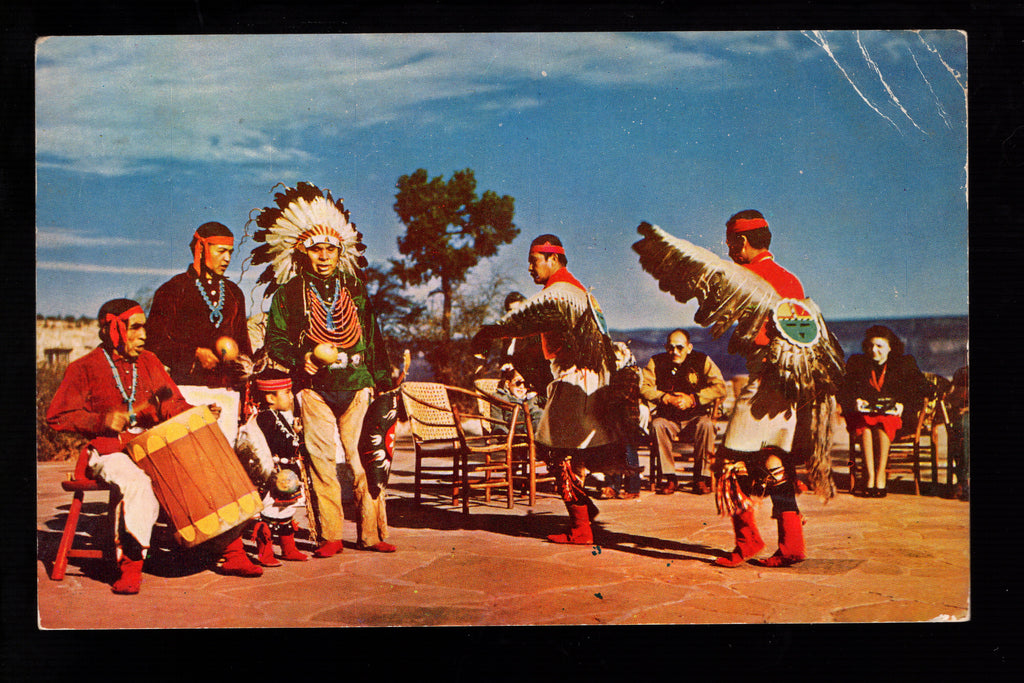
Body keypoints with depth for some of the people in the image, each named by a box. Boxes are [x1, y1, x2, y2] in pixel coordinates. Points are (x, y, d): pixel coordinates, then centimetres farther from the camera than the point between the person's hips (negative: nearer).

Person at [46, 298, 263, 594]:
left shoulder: (149, 362, 18)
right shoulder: (84, 369, 2)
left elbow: (172, 405, 17)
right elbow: (56, 416, -2)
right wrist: (101, 421, -17)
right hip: (110, 450, -5)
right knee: (138, 484, -37)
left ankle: (232, 553, -4)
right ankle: (130, 567, -28)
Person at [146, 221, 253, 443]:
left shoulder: (233, 293, 21)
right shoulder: (173, 290, 5)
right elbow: (156, 342, -1)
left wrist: (245, 363, 6)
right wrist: (195, 354, -13)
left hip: (227, 391, 4)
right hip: (188, 389, -4)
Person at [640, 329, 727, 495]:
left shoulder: (702, 361, -3)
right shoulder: (657, 362, 0)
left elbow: (720, 388, -10)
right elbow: (643, 387, -6)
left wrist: (692, 399, -19)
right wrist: (666, 398, -19)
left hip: (695, 417, -1)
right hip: (668, 418, 1)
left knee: (706, 425, -33)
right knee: (657, 424, -31)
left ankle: (701, 478, -21)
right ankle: (669, 478, -25)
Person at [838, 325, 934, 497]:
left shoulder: (904, 364, 13)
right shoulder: (856, 362, 17)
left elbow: (923, 388, 3)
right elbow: (843, 390, 9)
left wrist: (903, 405, -14)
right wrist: (855, 401, -13)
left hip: (894, 415, -1)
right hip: (863, 413, 1)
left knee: (882, 424, -37)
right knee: (865, 425, -36)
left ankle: (880, 475, -35)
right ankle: (870, 476, -38)